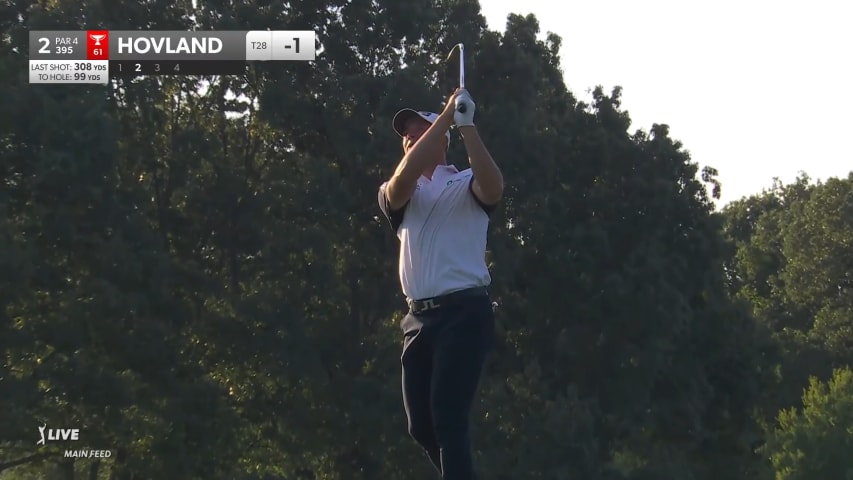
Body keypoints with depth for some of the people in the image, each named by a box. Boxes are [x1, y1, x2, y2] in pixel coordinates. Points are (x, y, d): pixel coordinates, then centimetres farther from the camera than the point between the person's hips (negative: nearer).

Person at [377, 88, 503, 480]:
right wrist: (444, 117, -14)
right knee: (421, 425, 8)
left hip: (464, 313, -5)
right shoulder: (396, 195, 14)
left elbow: (494, 187, -19)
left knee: (447, 418, -16)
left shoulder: (466, 186, 5)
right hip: (419, 317, 5)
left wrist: (466, 125, -23)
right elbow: (402, 179, -10)